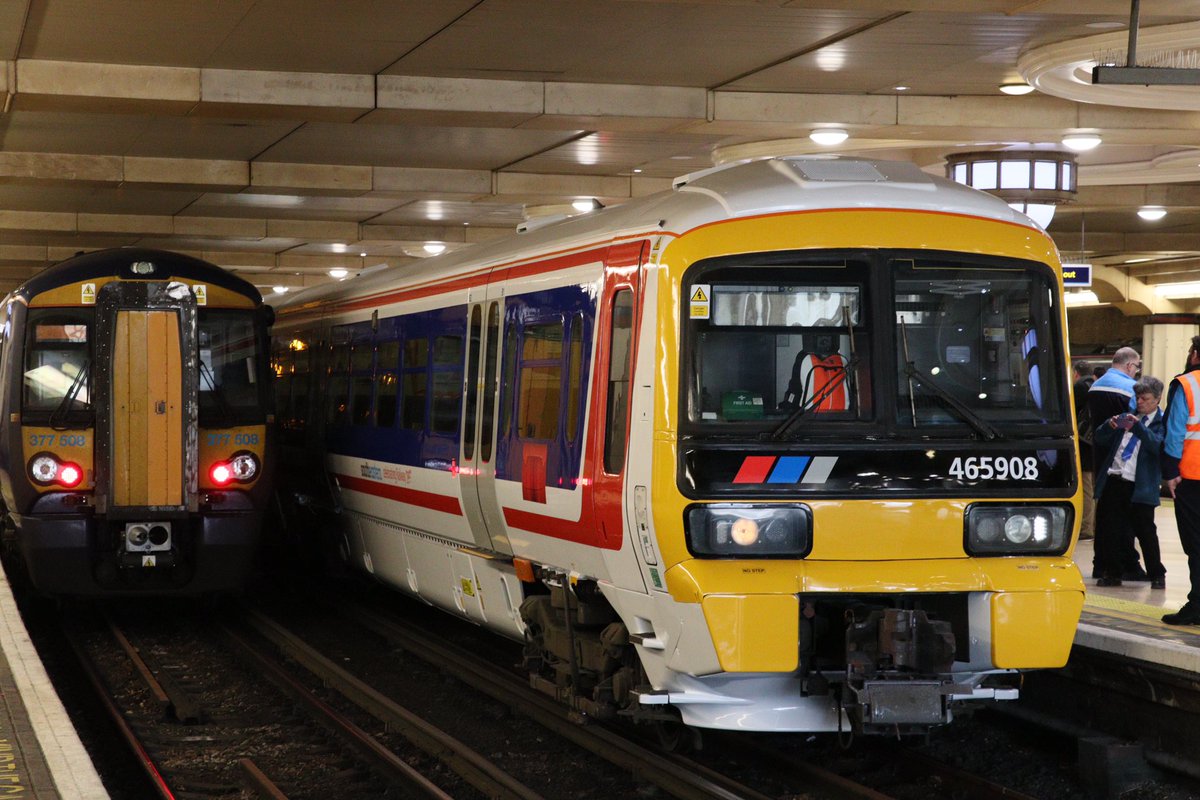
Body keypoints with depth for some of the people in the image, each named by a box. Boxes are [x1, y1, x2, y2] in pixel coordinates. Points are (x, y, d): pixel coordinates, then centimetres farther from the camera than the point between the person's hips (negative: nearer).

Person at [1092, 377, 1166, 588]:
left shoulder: (1161, 422, 1)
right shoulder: (1127, 416, 17)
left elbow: (1158, 446, -17)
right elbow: (1100, 439, 16)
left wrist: (1138, 427, -25)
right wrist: (1109, 426, -5)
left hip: (1139, 487, -5)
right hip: (1113, 481, 5)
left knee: (1145, 531, -1)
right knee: (1108, 529, 5)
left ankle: (1157, 576, 12)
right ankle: (1112, 573, 17)